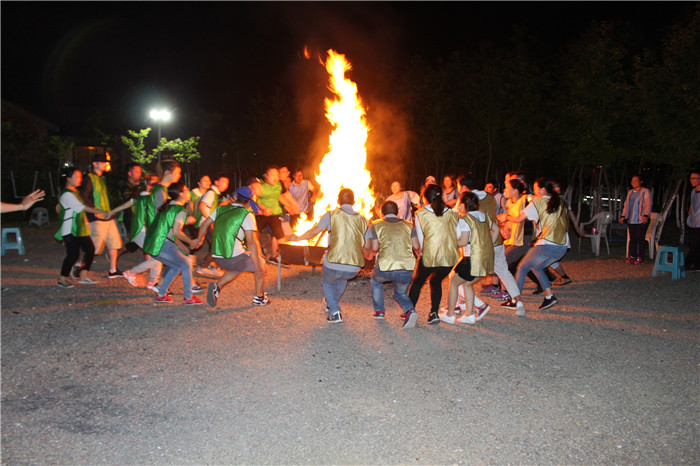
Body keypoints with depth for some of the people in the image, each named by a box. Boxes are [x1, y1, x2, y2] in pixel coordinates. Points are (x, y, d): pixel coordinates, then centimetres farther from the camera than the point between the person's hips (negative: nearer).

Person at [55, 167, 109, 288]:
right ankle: (62, 279, 6)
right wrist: (101, 212, -17)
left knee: (90, 249, 5)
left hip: (79, 229, 10)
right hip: (70, 230, -10)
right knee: (73, 254, -9)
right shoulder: (66, 194, -15)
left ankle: (83, 276, 12)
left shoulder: (75, 192, 15)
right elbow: (83, 208, -18)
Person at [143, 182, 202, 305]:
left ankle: (161, 295, 21)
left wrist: (183, 248, 23)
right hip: (162, 245, -9)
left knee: (176, 266, 20)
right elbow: (176, 232, -19)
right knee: (186, 265, 3)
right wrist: (191, 242, -4)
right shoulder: (181, 210, -10)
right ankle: (188, 297, 7)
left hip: (152, 244, 9)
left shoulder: (167, 207, 19)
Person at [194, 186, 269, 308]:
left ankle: (217, 286, 13)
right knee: (261, 264, 19)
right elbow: (251, 242, -15)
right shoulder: (247, 215, -8)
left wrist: (199, 239, 37)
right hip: (234, 258, -6)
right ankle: (259, 297, 25)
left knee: (237, 268, 34)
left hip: (217, 256, 6)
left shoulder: (221, 209, 10)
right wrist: (257, 266, -14)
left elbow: (204, 224, 17)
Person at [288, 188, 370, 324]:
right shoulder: (362, 220, 11)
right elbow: (367, 248, 11)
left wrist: (297, 237, 22)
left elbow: (314, 231, 4)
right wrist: (363, 256, 35)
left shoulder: (331, 215, 2)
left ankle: (335, 312, 16)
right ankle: (331, 303, 52)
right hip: (354, 269, 3)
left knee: (327, 282, 29)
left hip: (333, 264, -3)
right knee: (342, 278, 37)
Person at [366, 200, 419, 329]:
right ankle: (410, 310, -3)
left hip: (385, 268, -2)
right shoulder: (408, 225, 16)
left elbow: (374, 248, 4)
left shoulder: (376, 225, 11)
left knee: (376, 280, 33)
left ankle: (379, 310, 29)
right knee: (401, 293, 27)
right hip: (406, 268, 2)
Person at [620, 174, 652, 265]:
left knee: (640, 239, -5)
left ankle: (639, 258, 0)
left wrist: (645, 216, -21)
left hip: (641, 220, -6)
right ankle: (631, 256, 13)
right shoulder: (630, 192, 19)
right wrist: (623, 216, 15)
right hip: (631, 220, 6)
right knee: (632, 239, 7)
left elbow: (648, 205, -10)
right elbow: (626, 205, 23)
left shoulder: (646, 192, -1)